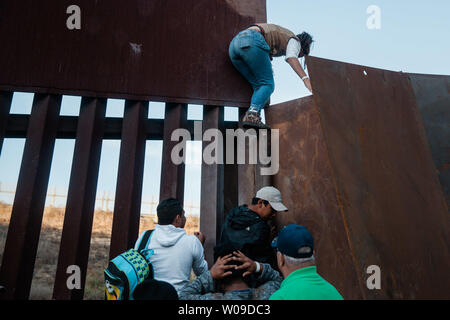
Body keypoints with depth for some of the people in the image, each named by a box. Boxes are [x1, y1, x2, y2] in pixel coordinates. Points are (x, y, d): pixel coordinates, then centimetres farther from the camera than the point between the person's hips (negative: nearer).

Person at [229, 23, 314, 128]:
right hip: (251, 41, -8)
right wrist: (306, 78, -21)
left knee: (258, 85, 9)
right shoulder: (294, 40, 12)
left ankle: (251, 116, -10)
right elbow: (291, 57, -10)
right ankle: (252, 115, -23)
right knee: (268, 84, -2)